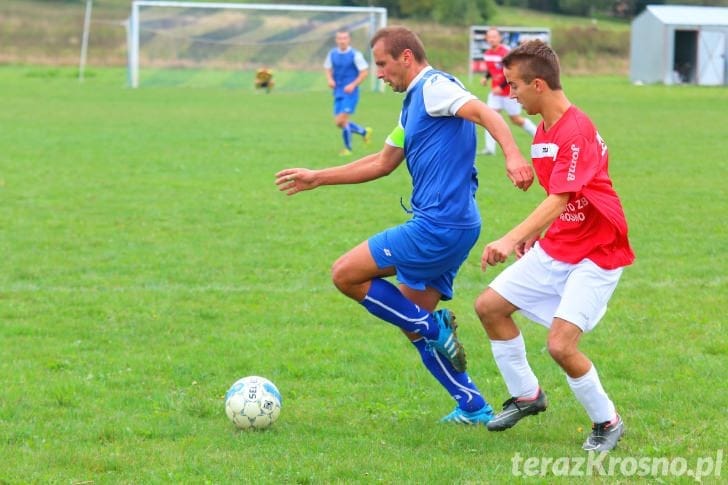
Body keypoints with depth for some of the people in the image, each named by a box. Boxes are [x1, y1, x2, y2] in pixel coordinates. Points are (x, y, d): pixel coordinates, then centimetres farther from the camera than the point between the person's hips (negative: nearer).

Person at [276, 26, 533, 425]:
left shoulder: (434, 87, -8)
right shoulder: (413, 104, 22)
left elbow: (484, 113, -24)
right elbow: (382, 163, 32)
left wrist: (512, 155, -42)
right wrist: (316, 179, 35)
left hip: (439, 225, -10)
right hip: (451, 227, 10)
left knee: (346, 274, -6)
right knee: (412, 323, 15)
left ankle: (434, 327, -3)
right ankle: (474, 409, 15)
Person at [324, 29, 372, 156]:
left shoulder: (355, 55, -10)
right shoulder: (332, 54, 5)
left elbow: (364, 72, -8)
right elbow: (328, 69, 17)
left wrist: (353, 85, -17)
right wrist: (330, 79, -4)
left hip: (350, 93, -6)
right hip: (338, 92, 6)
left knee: (341, 120, -14)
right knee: (339, 122, 7)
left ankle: (348, 148, 3)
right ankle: (364, 132, 30)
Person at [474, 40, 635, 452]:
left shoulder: (577, 132, -24)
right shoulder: (543, 131, 6)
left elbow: (560, 200, -34)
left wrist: (512, 239, -44)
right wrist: (534, 234, 2)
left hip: (597, 253, -10)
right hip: (557, 248, 10)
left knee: (561, 344, -19)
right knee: (490, 306, 8)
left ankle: (607, 422, 3)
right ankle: (527, 395, 25)